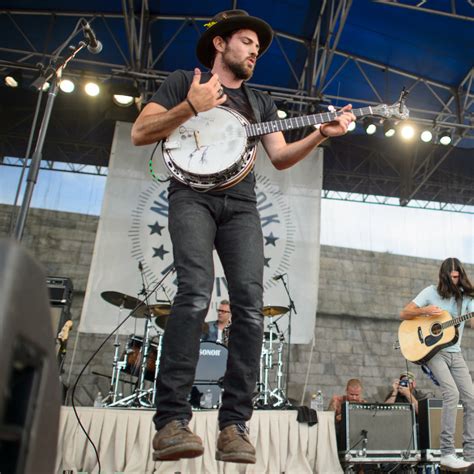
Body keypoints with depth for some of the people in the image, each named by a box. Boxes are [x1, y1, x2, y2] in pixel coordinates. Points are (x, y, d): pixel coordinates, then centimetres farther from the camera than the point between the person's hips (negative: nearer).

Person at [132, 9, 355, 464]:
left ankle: (234, 424, -9)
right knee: (195, 293, -26)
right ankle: (171, 420, -21)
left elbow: (280, 157, 17)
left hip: (241, 203, 4)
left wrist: (320, 134, 2)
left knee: (250, 306, -14)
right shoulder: (184, 81, 17)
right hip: (192, 193, -3)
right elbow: (139, 133, 6)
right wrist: (191, 108, -7)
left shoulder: (260, 101, 28)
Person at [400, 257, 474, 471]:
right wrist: (424, 311, -21)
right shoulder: (431, 292, -1)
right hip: (432, 350, -5)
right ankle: (447, 454, -16)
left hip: (455, 354, 5)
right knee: (452, 393, -21)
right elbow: (403, 314, -4)